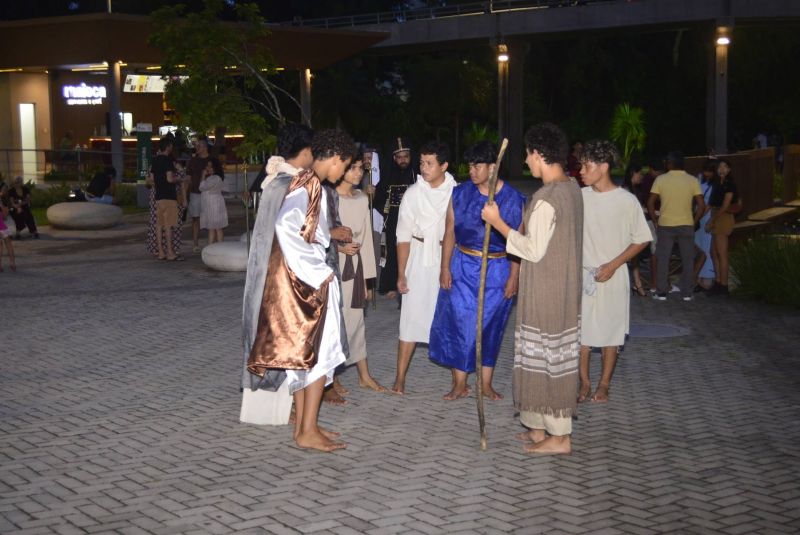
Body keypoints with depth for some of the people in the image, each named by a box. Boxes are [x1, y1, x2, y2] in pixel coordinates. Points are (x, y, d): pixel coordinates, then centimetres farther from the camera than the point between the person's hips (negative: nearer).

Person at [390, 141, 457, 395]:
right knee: (412, 318, -1)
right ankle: (400, 378, 5)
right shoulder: (413, 193, -2)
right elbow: (403, 236, 0)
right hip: (419, 262, 0)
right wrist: (401, 274, -2)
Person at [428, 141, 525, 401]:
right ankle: (460, 383, 10)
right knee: (459, 323, -1)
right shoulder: (460, 193, 0)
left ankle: (486, 383, 20)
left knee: (490, 326, 8)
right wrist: (445, 267, -2)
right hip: (463, 267, 1)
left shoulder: (514, 199, -5)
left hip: (498, 270, -1)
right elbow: (450, 232, 3)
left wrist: (514, 276, -6)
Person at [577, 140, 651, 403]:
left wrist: (613, 265, -12)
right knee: (580, 332, 7)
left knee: (610, 333, 9)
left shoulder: (627, 201, -11)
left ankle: (604, 385, 24)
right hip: (581, 275, 3)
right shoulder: (579, 197, -2)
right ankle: (584, 383, 23)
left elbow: (642, 240, -4)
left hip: (612, 277, -2)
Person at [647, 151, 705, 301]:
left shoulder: (661, 179, -4)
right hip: (686, 225, 1)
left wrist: (655, 220, 4)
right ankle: (687, 293, 12)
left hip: (665, 225, -1)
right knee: (688, 260, 9)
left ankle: (661, 293, 10)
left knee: (662, 260, 8)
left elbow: (650, 203, -7)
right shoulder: (692, 180, -1)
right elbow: (701, 205, -5)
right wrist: (694, 221, 7)